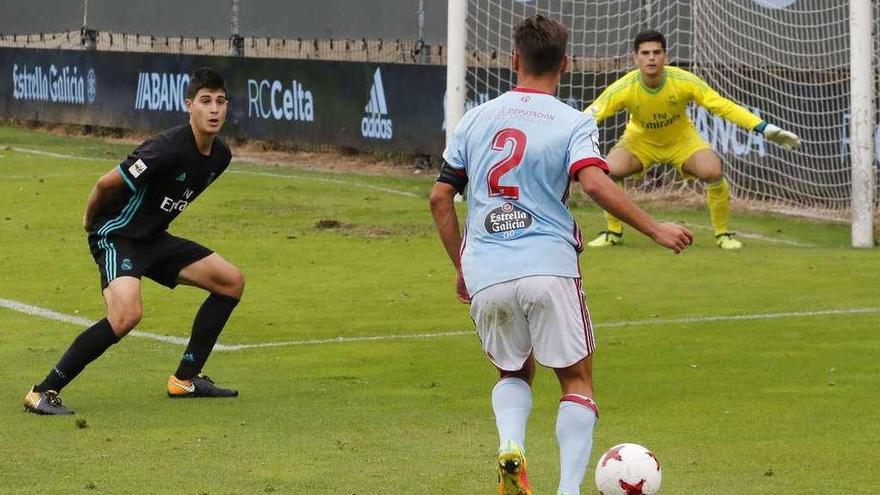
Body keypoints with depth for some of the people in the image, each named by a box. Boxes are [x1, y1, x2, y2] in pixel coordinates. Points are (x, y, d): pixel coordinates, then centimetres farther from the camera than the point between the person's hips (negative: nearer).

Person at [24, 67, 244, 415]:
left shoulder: (220, 156, 1)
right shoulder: (169, 148, -26)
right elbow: (107, 183, -19)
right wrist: (91, 220, -2)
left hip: (154, 239, 9)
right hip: (116, 236, -9)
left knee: (231, 281, 8)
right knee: (127, 313, -32)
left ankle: (186, 378, 15)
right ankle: (43, 392, -24)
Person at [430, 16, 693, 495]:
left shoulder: (475, 119, 13)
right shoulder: (573, 123, 0)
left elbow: (440, 197, 13)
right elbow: (594, 182, -17)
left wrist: (461, 268, 22)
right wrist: (655, 229, -11)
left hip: (485, 275, 3)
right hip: (549, 268, -3)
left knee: (514, 373, 23)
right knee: (577, 380, 10)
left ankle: (510, 447, -7)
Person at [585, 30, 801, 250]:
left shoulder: (684, 81, -27)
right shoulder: (624, 88, -27)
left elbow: (723, 106, -24)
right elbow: (591, 114, -29)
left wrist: (765, 128, -31)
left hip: (681, 139, 0)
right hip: (640, 140, 0)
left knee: (712, 171, -27)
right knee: (610, 170, -27)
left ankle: (723, 233, -2)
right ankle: (613, 232, -2)